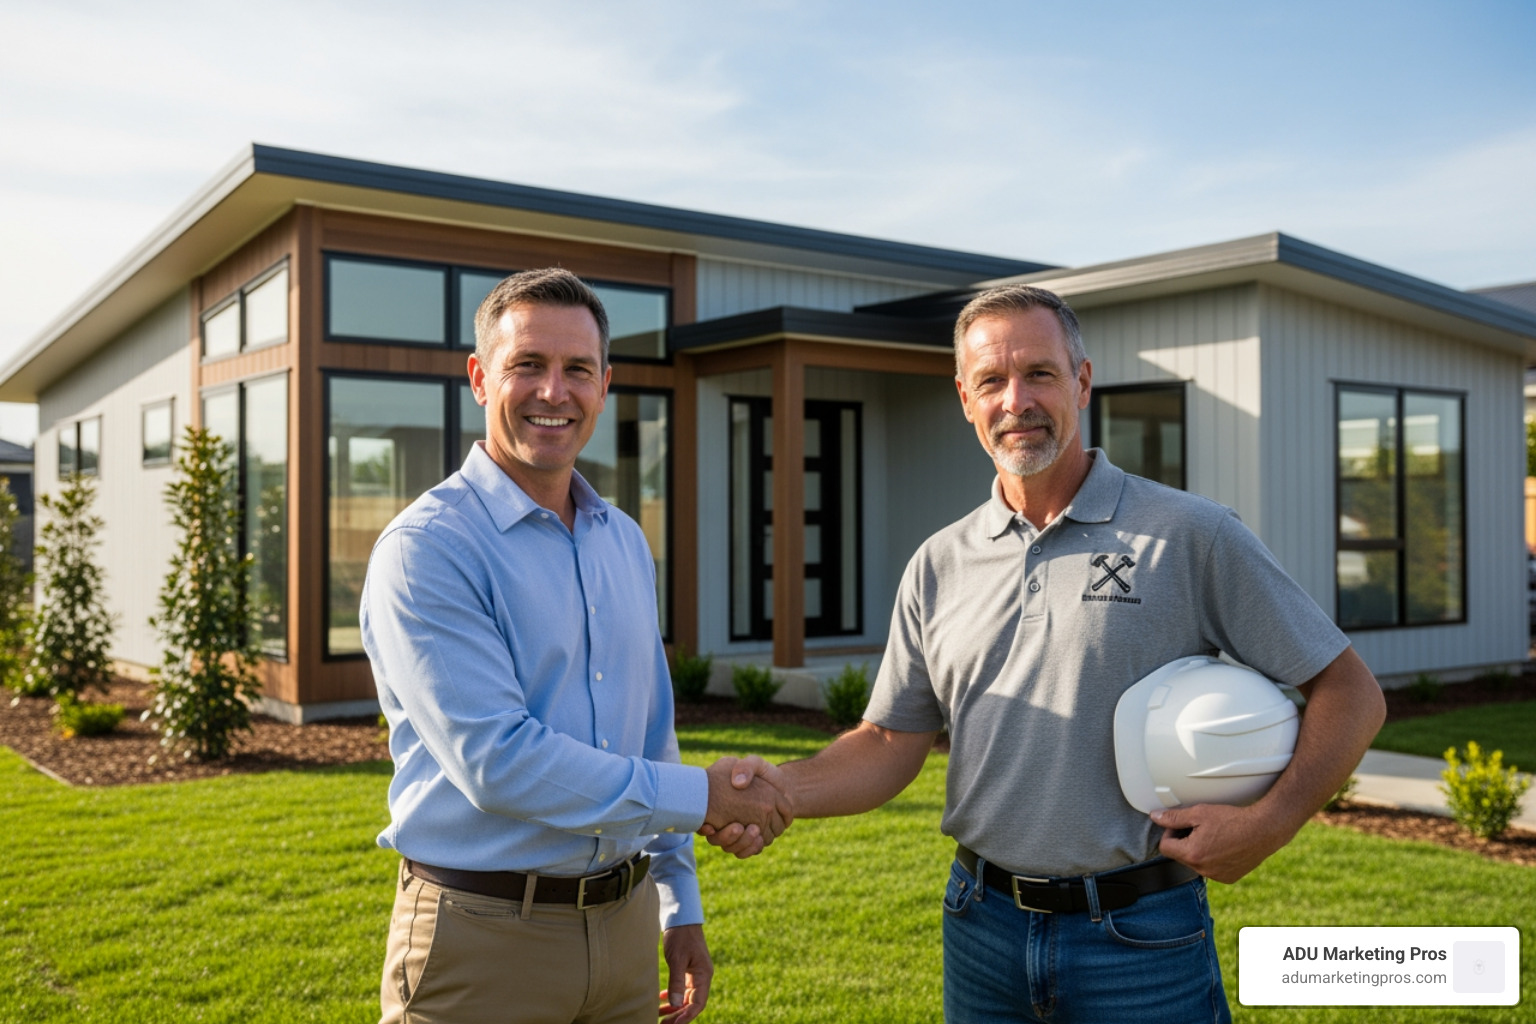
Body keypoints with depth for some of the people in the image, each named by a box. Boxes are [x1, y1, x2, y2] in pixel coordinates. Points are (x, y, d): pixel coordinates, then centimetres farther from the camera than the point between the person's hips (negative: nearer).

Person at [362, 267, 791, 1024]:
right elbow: (495, 760, -22)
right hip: (482, 937, -5)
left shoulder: (625, 542, 8)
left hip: (623, 926, 6)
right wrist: (699, 797, -16)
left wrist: (681, 907, 14)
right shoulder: (425, 548, -14)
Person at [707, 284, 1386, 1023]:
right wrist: (773, 792, -11)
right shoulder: (940, 564, 4)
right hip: (982, 928, 4)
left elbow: (1349, 691, -4)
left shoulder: (1191, 537, -7)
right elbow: (891, 742, 5)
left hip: (1140, 936, -3)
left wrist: (1267, 823, -17)